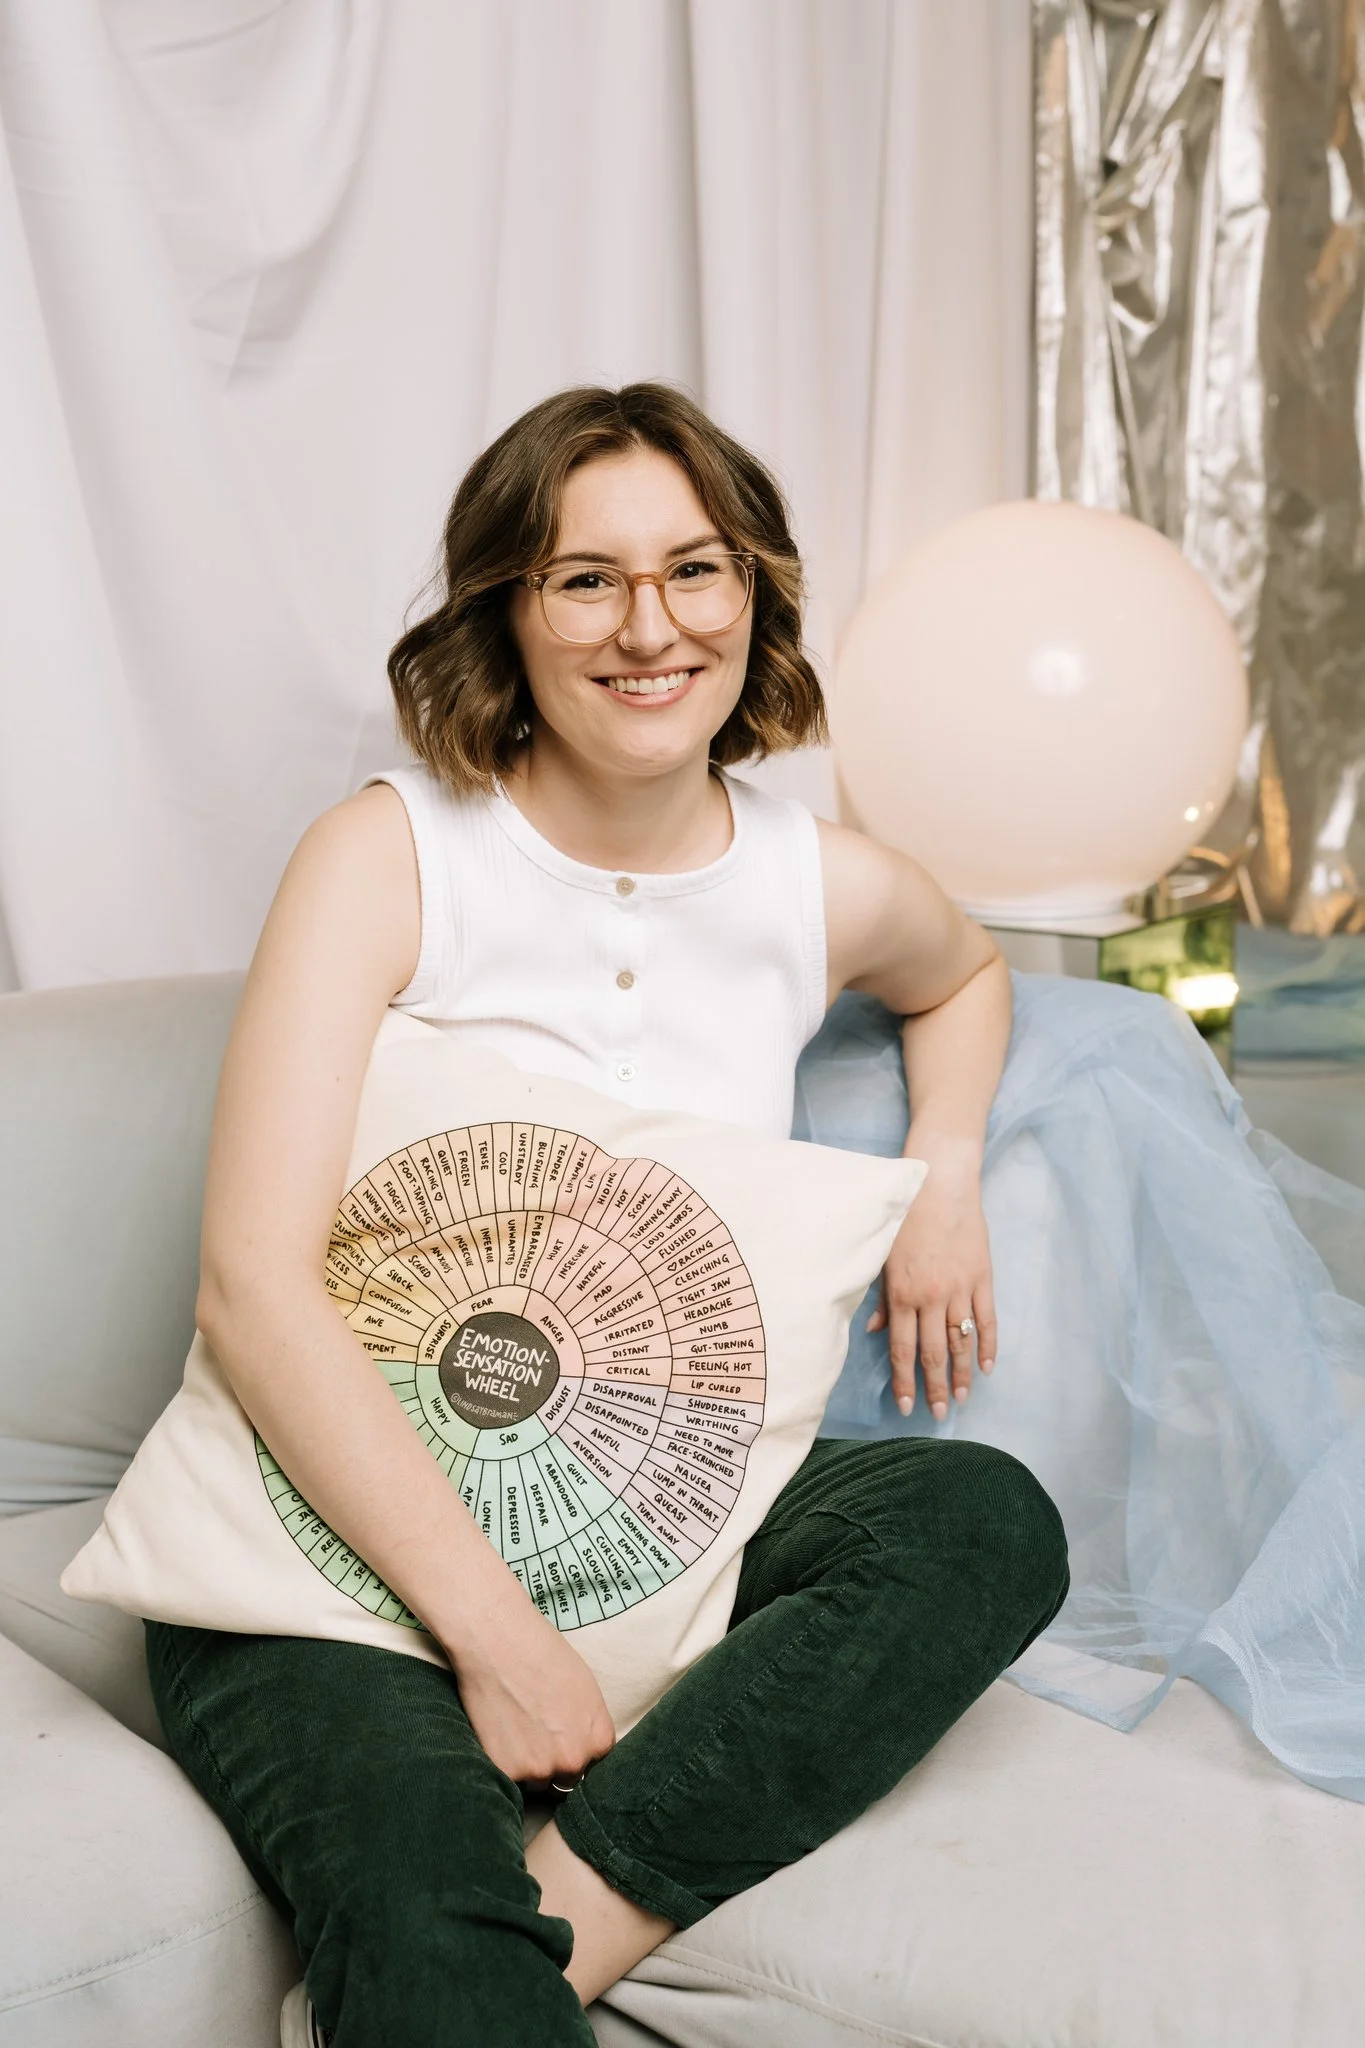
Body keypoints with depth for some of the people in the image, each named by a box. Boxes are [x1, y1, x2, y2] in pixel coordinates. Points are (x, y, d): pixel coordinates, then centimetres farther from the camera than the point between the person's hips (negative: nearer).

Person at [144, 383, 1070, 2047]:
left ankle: (566, 1913, -26)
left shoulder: (828, 891, 4)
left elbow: (963, 973, 31)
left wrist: (946, 1175, 10)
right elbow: (254, 1284, -17)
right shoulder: (388, 858, -9)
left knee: (990, 1519, -25)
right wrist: (491, 1623, -23)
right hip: (346, 1518, -5)